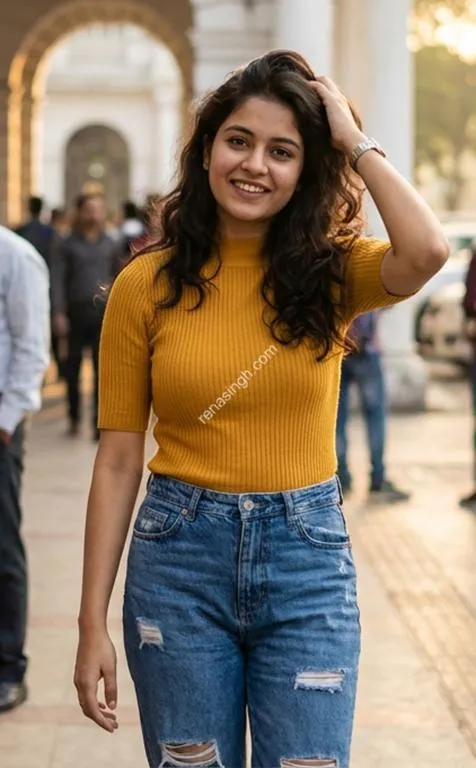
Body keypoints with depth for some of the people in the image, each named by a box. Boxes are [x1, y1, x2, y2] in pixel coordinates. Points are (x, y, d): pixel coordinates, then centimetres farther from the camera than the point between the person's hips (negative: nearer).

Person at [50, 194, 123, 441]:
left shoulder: (111, 246, 11)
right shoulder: (67, 245, 5)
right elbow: (57, 280, -1)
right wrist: (58, 313, -10)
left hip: (103, 314, 1)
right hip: (76, 313, -1)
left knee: (103, 369, -4)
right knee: (73, 367, 7)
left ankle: (99, 421, -3)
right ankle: (74, 418, 21)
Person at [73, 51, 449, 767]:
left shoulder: (331, 271, 0)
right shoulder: (147, 284, -2)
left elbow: (427, 251, -25)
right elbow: (118, 461, 0)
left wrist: (355, 139, -11)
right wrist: (93, 624, -2)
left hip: (307, 556, 0)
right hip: (179, 555, 0)